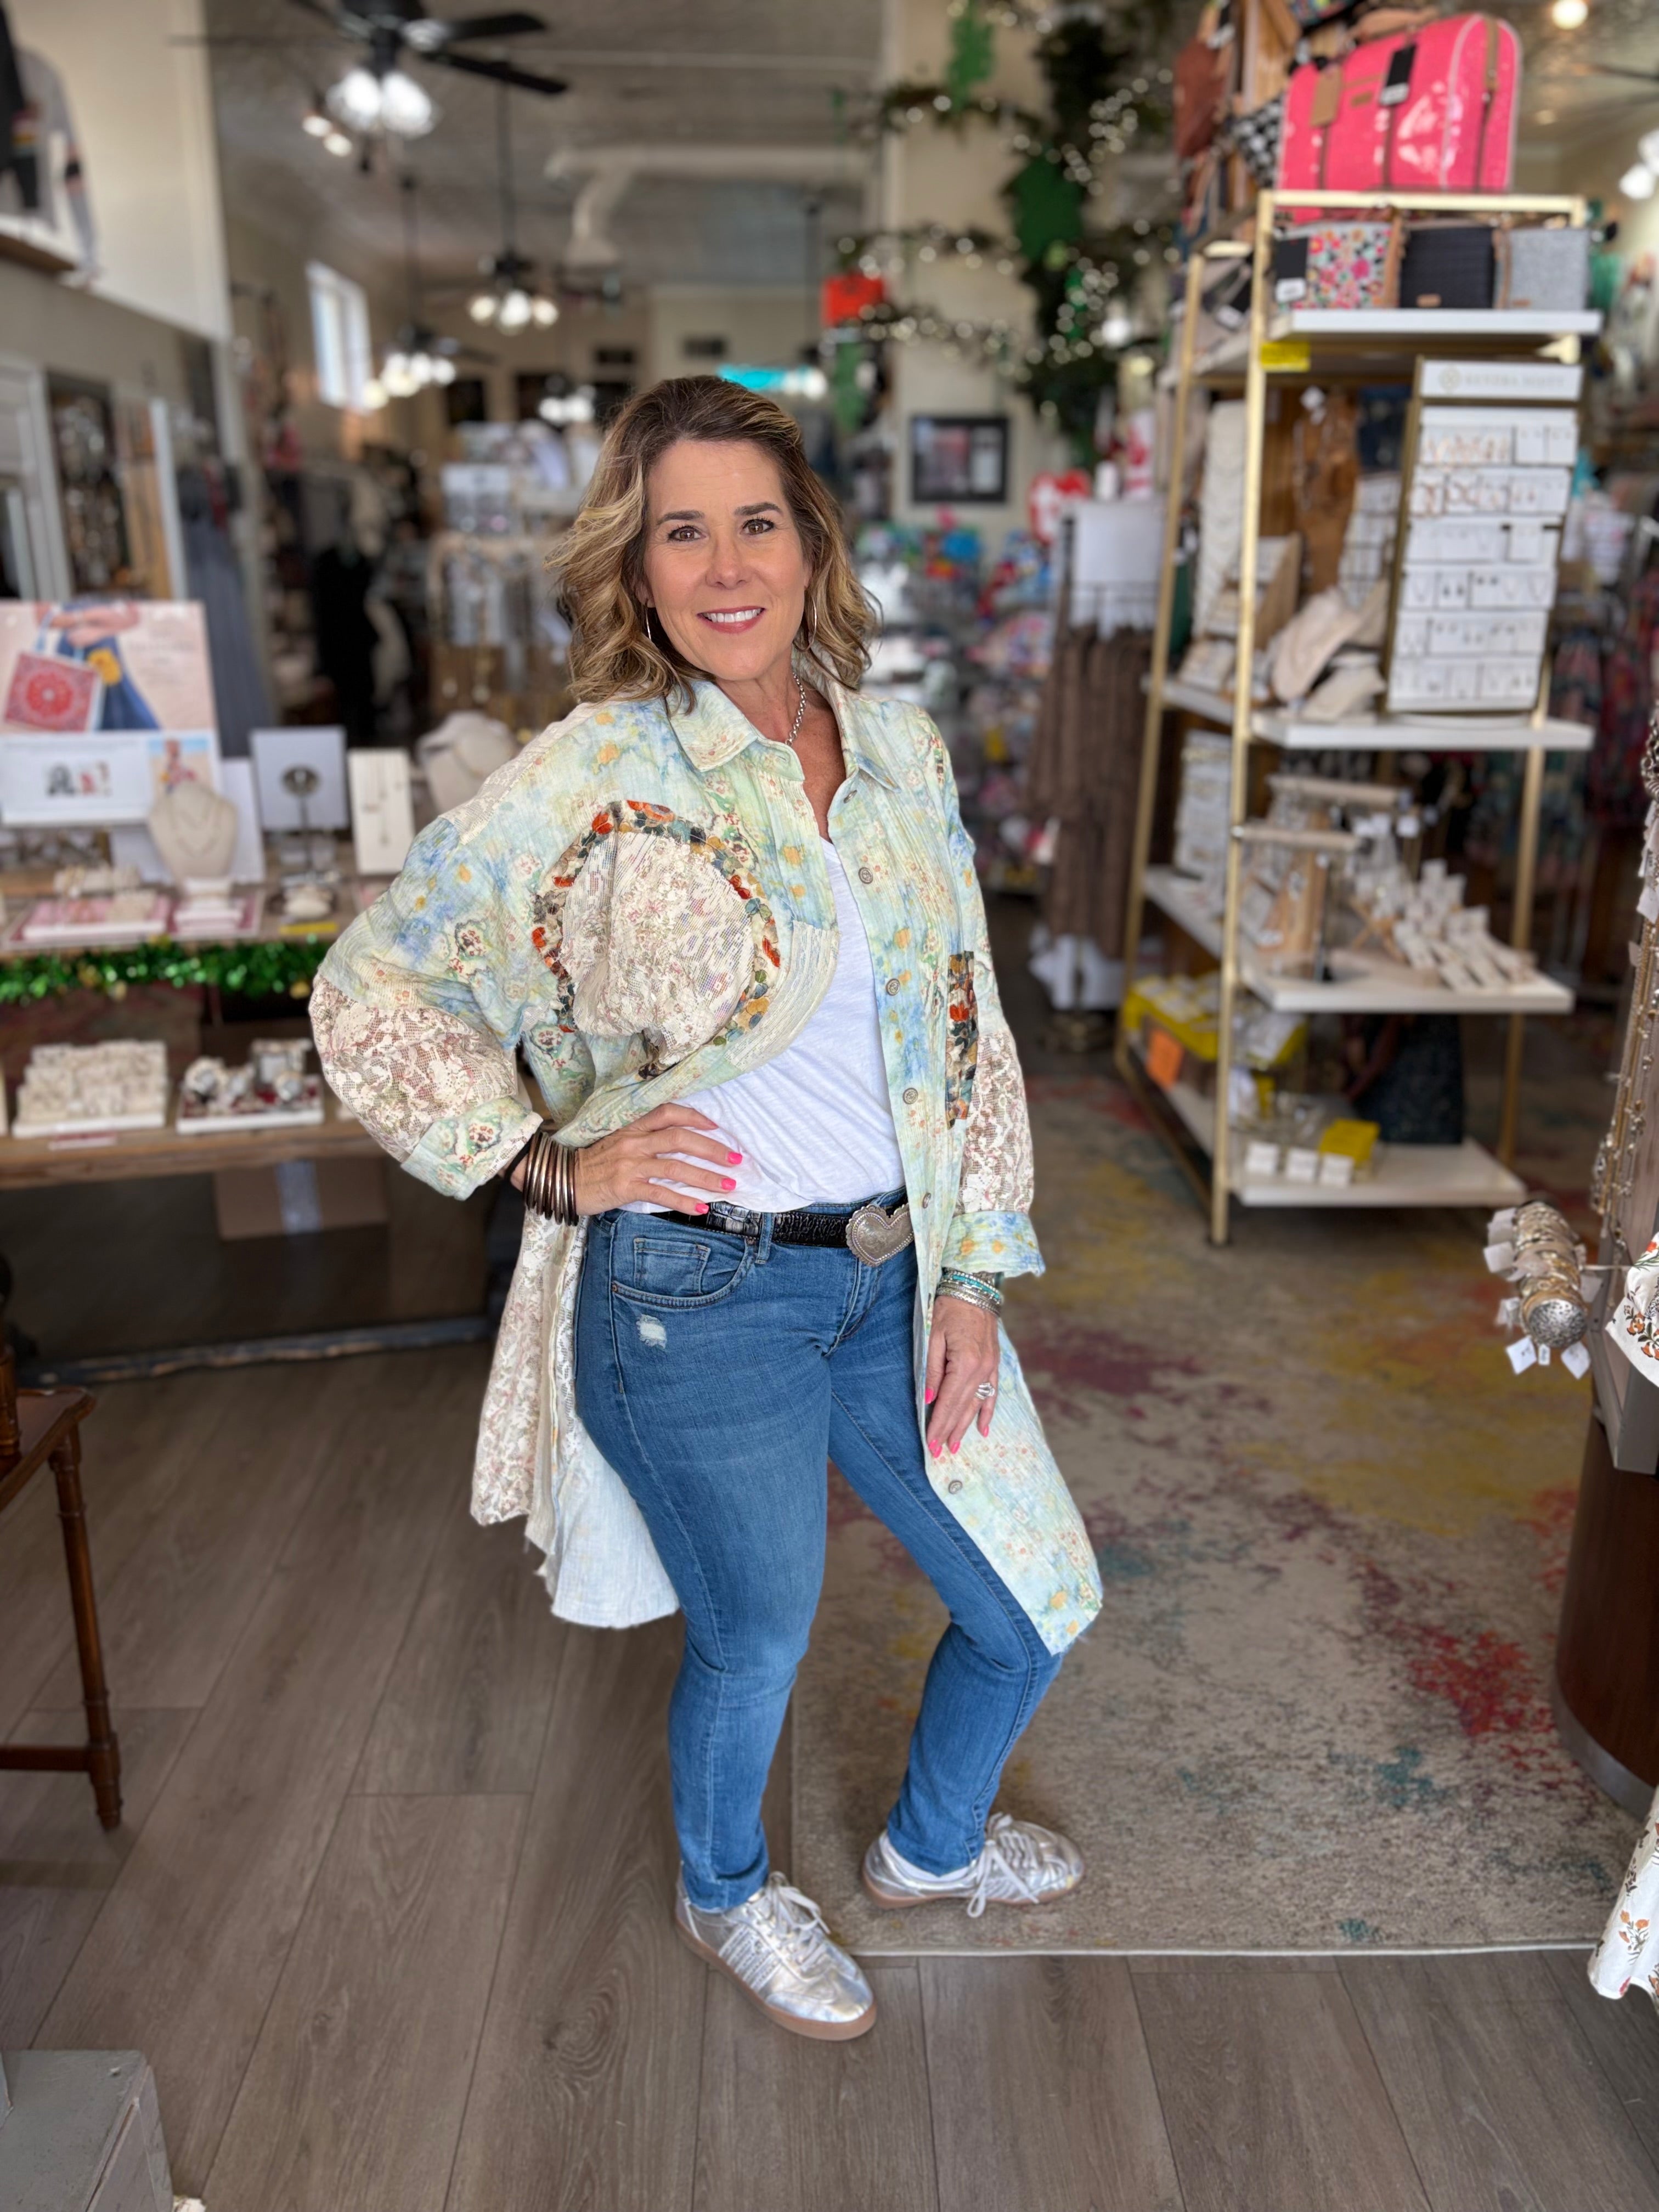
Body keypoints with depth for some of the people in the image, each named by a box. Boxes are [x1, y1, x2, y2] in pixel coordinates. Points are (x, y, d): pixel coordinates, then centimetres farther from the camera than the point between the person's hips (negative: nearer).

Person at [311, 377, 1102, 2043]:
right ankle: (724, 1893, 52)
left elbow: (967, 1027, 6)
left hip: (894, 1278, 5)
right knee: (757, 1643, 16)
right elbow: (368, 989, -7)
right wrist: (550, 1159, -13)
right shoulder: (592, 778, -12)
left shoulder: (902, 752, 2)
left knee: (1035, 1608, 17)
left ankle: (933, 1844, 51)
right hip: (698, 1296, -5)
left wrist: (968, 1279, 2)